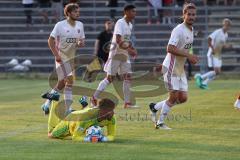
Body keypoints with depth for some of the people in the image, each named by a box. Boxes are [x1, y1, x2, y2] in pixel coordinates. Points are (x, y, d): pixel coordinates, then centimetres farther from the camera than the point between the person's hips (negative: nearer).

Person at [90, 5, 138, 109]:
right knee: (110, 78, -4)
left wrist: (132, 49, 7)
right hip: (116, 53, -8)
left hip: (125, 54, 8)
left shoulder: (130, 25, 12)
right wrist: (129, 49, -25)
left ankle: (127, 103, 2)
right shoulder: (120, 23, -16)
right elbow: (118, 41, -24)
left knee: (127, 77, 1)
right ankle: (94, 98, 7)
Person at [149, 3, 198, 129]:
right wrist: (188, 55, -27)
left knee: (183, 98, 6)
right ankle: (160, 123, 9)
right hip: (171, 68, -9)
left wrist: (191, 58, 10)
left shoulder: (191, 29, 11)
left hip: (180, 69, 9)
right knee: (174, 96, -6)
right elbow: (170, 49, -27)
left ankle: (155, 107, 22)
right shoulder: (179, 30, -18)